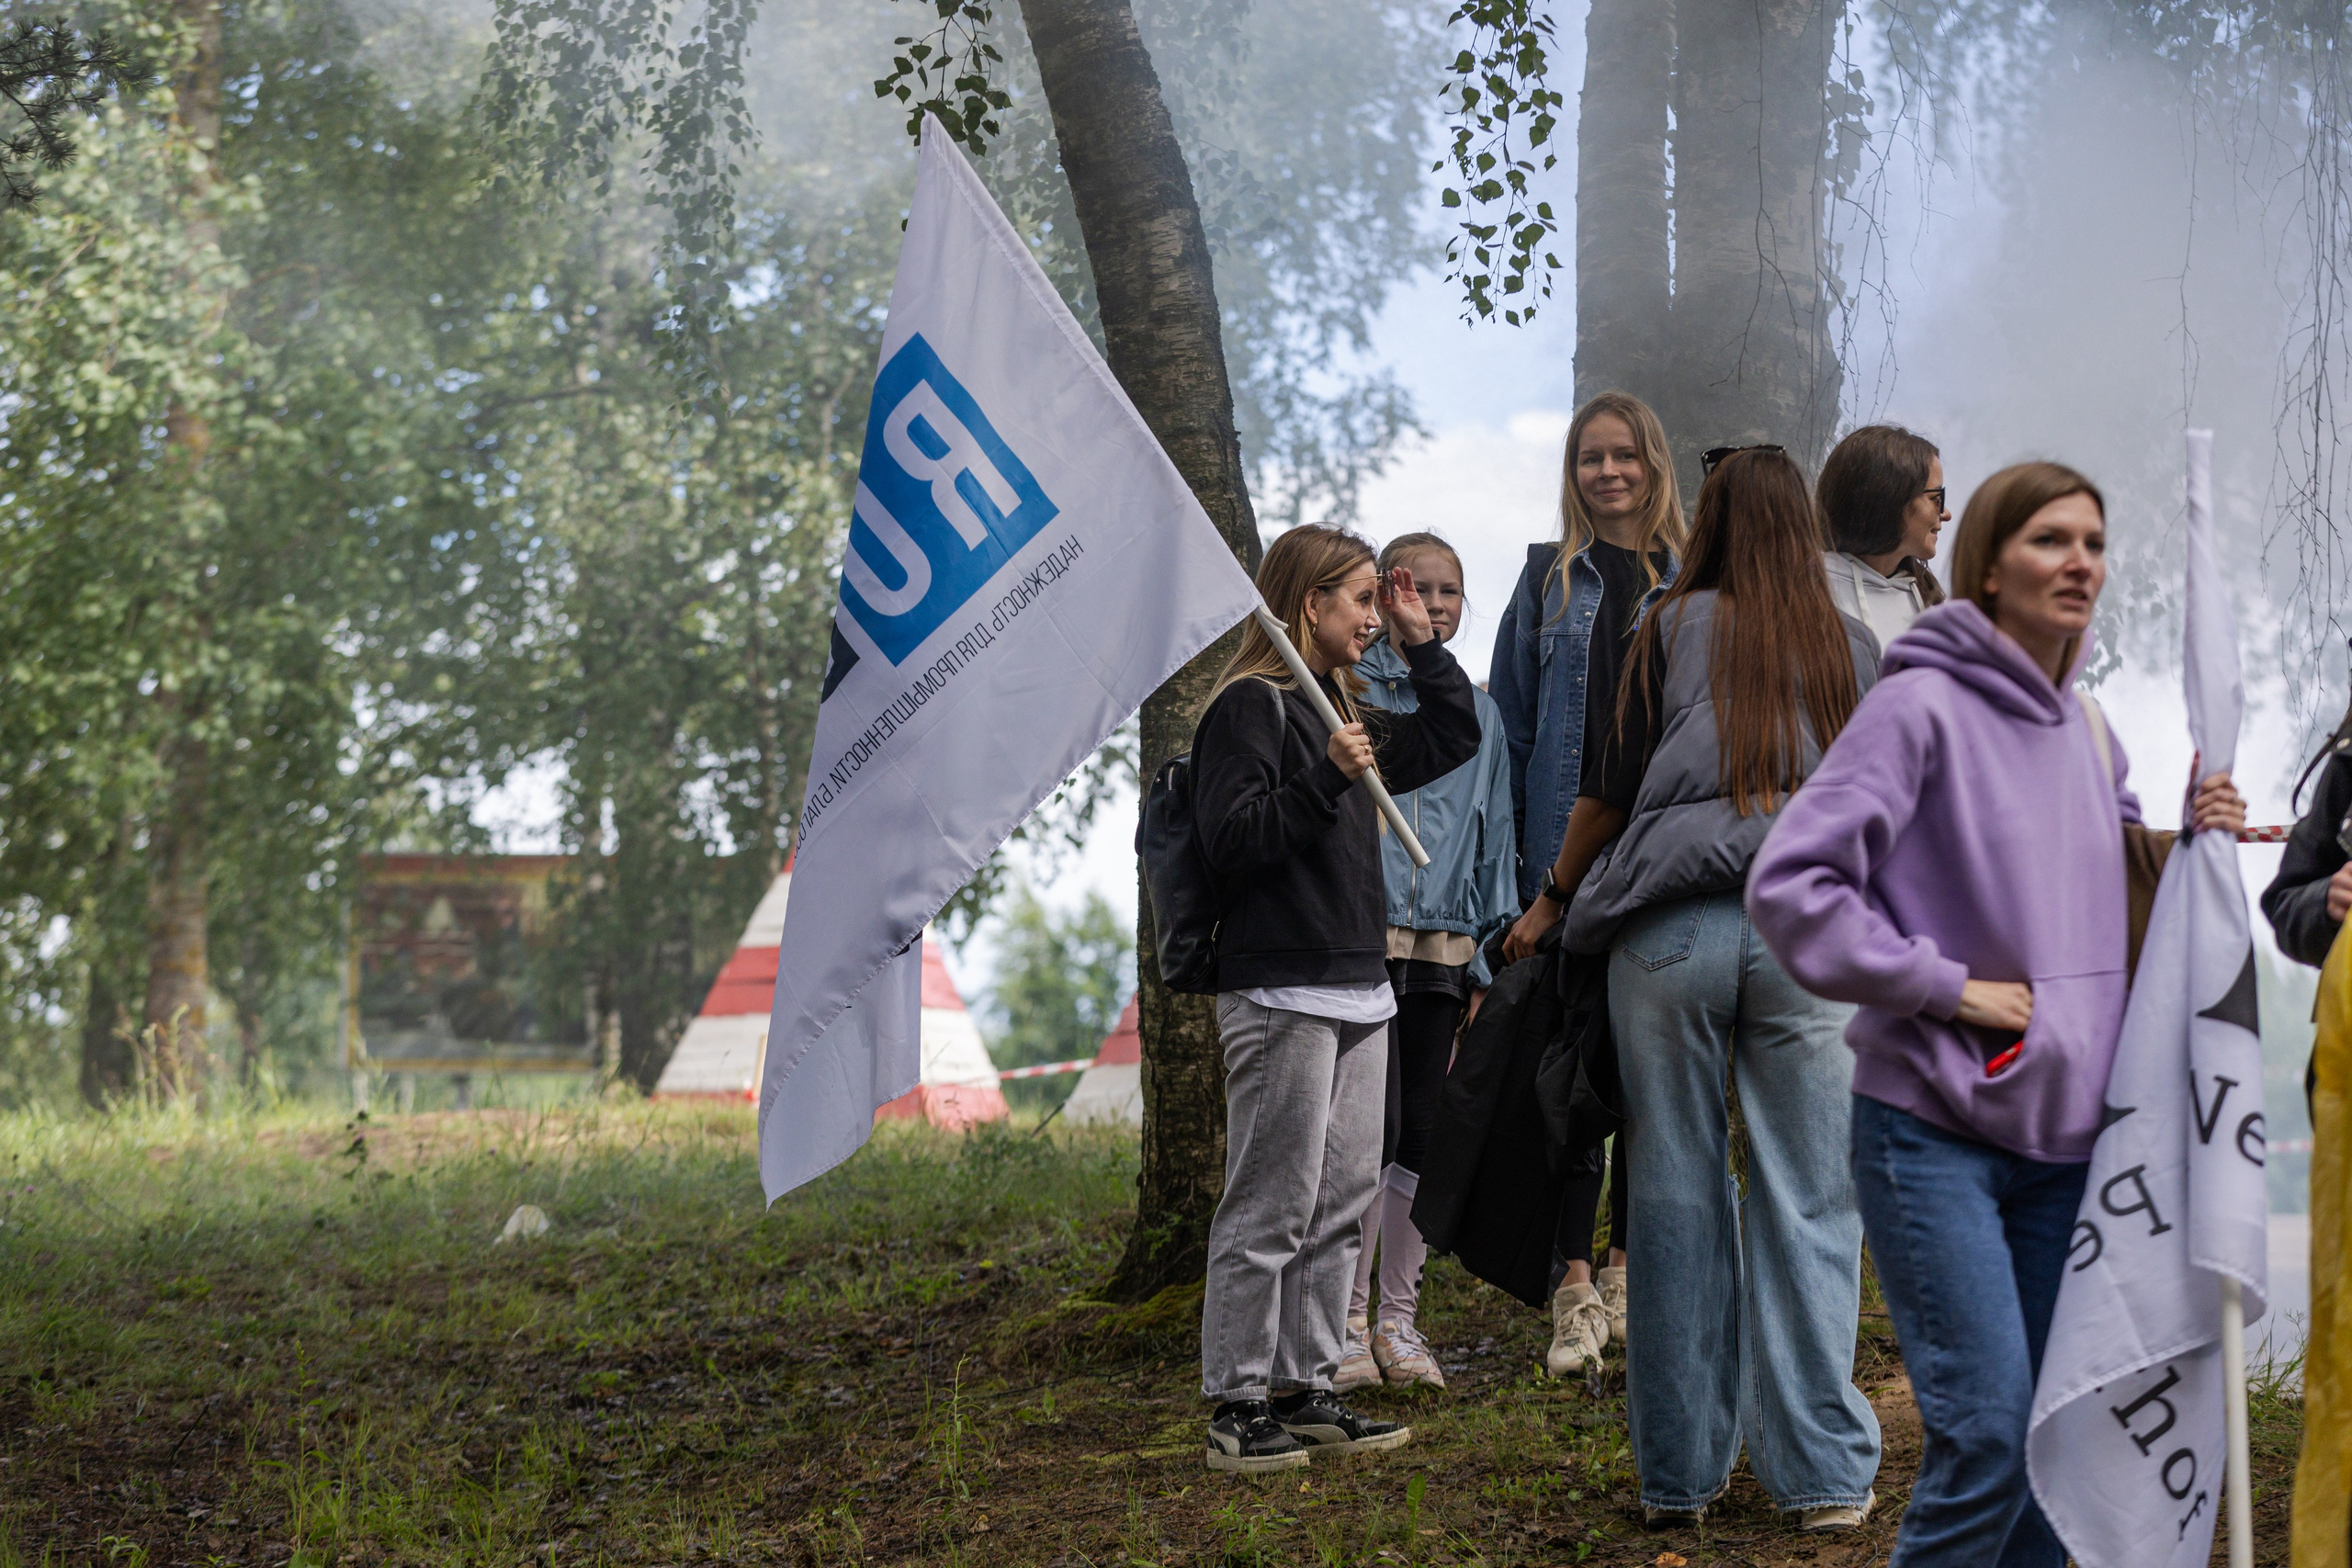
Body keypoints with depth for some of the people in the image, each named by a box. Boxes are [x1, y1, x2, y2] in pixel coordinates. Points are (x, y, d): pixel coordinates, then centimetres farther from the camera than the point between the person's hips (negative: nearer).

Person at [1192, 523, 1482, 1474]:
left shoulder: (1344, 711, 19)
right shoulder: (1250, 706, -8)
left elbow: (1455, 737, 29)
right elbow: (1231, 841, -16)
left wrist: (1420, 646, 19)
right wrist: (1326, 777, -22)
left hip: (1358, 987, 9)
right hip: (1280, 992, -9)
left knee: (1341, 1205, 10)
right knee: (1271, 1208, -7)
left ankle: (1305, 1391, 17)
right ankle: (1238, 1406, -2)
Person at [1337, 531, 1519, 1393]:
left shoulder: (1477, 710, 15)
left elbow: (1496, 838, 17)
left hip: (1442, 950, 4)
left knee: (1423, 1132, 5)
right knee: (1372, 1129, -9)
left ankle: (1399, 1320, 15)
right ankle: (1348, 1323, 0)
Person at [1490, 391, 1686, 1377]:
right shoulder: (1548, 579, 9)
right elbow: (1511, 723, 8)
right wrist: (1518, 871, 2)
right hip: (1562, 850, -1)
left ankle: (1626, 1268, 18)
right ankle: (1574, 1282, -4)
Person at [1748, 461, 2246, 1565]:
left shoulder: (2088, 731, 12)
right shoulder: (1922, 705, -10)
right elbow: (1790, 884, -17)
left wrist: (2191, 842, 5)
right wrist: (1947, 984, -16)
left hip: (2064, 1135, 7)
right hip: (1933, 1129, -7)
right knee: (1985, 1430, -13)